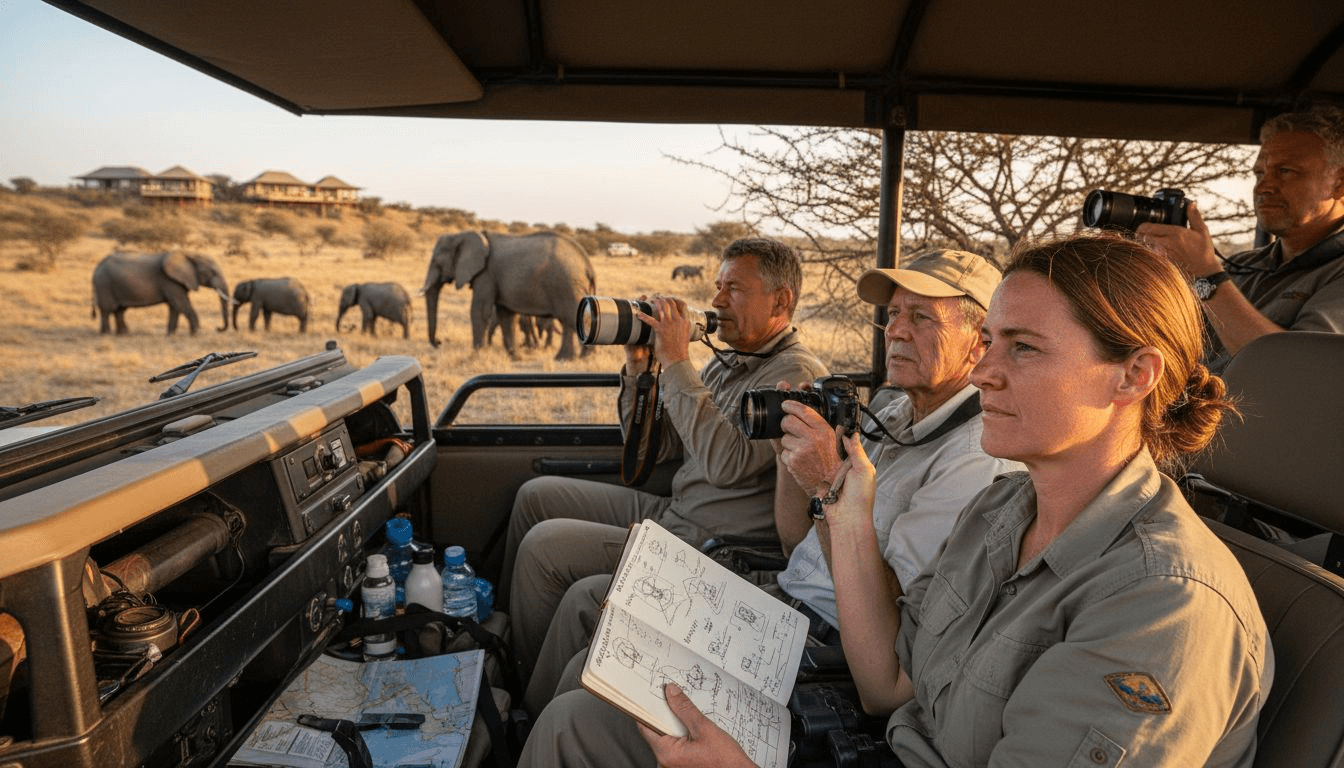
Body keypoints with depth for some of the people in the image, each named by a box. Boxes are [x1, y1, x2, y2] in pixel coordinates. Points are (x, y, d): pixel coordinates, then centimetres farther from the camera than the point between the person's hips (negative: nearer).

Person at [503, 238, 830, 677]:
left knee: (545, 545, -15)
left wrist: (676, 363, -24)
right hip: (671, 514, 10)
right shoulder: (727, 363, 12)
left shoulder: (797, 374, -16)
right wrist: (639, 365, -2)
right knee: (536, 495, 10)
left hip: (710, 549, -9)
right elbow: (654, 448, 12)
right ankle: (501, 625, 25)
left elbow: (726, 464, -30)